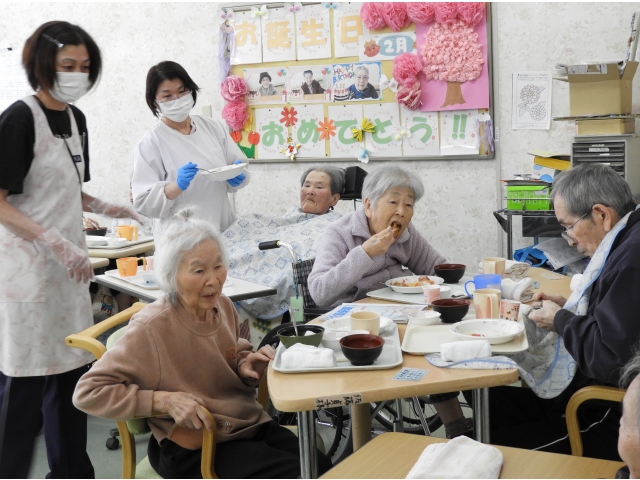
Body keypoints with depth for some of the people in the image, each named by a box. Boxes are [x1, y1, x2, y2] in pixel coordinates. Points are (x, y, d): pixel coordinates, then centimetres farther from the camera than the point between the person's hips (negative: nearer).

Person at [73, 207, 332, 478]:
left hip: (250, 425, 6)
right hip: (194, 448, -6)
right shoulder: (151, 328, -19)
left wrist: (245, 365, -5)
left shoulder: (224, 307, 0)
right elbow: (87, 392, -16)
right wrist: (165, 400, -24)